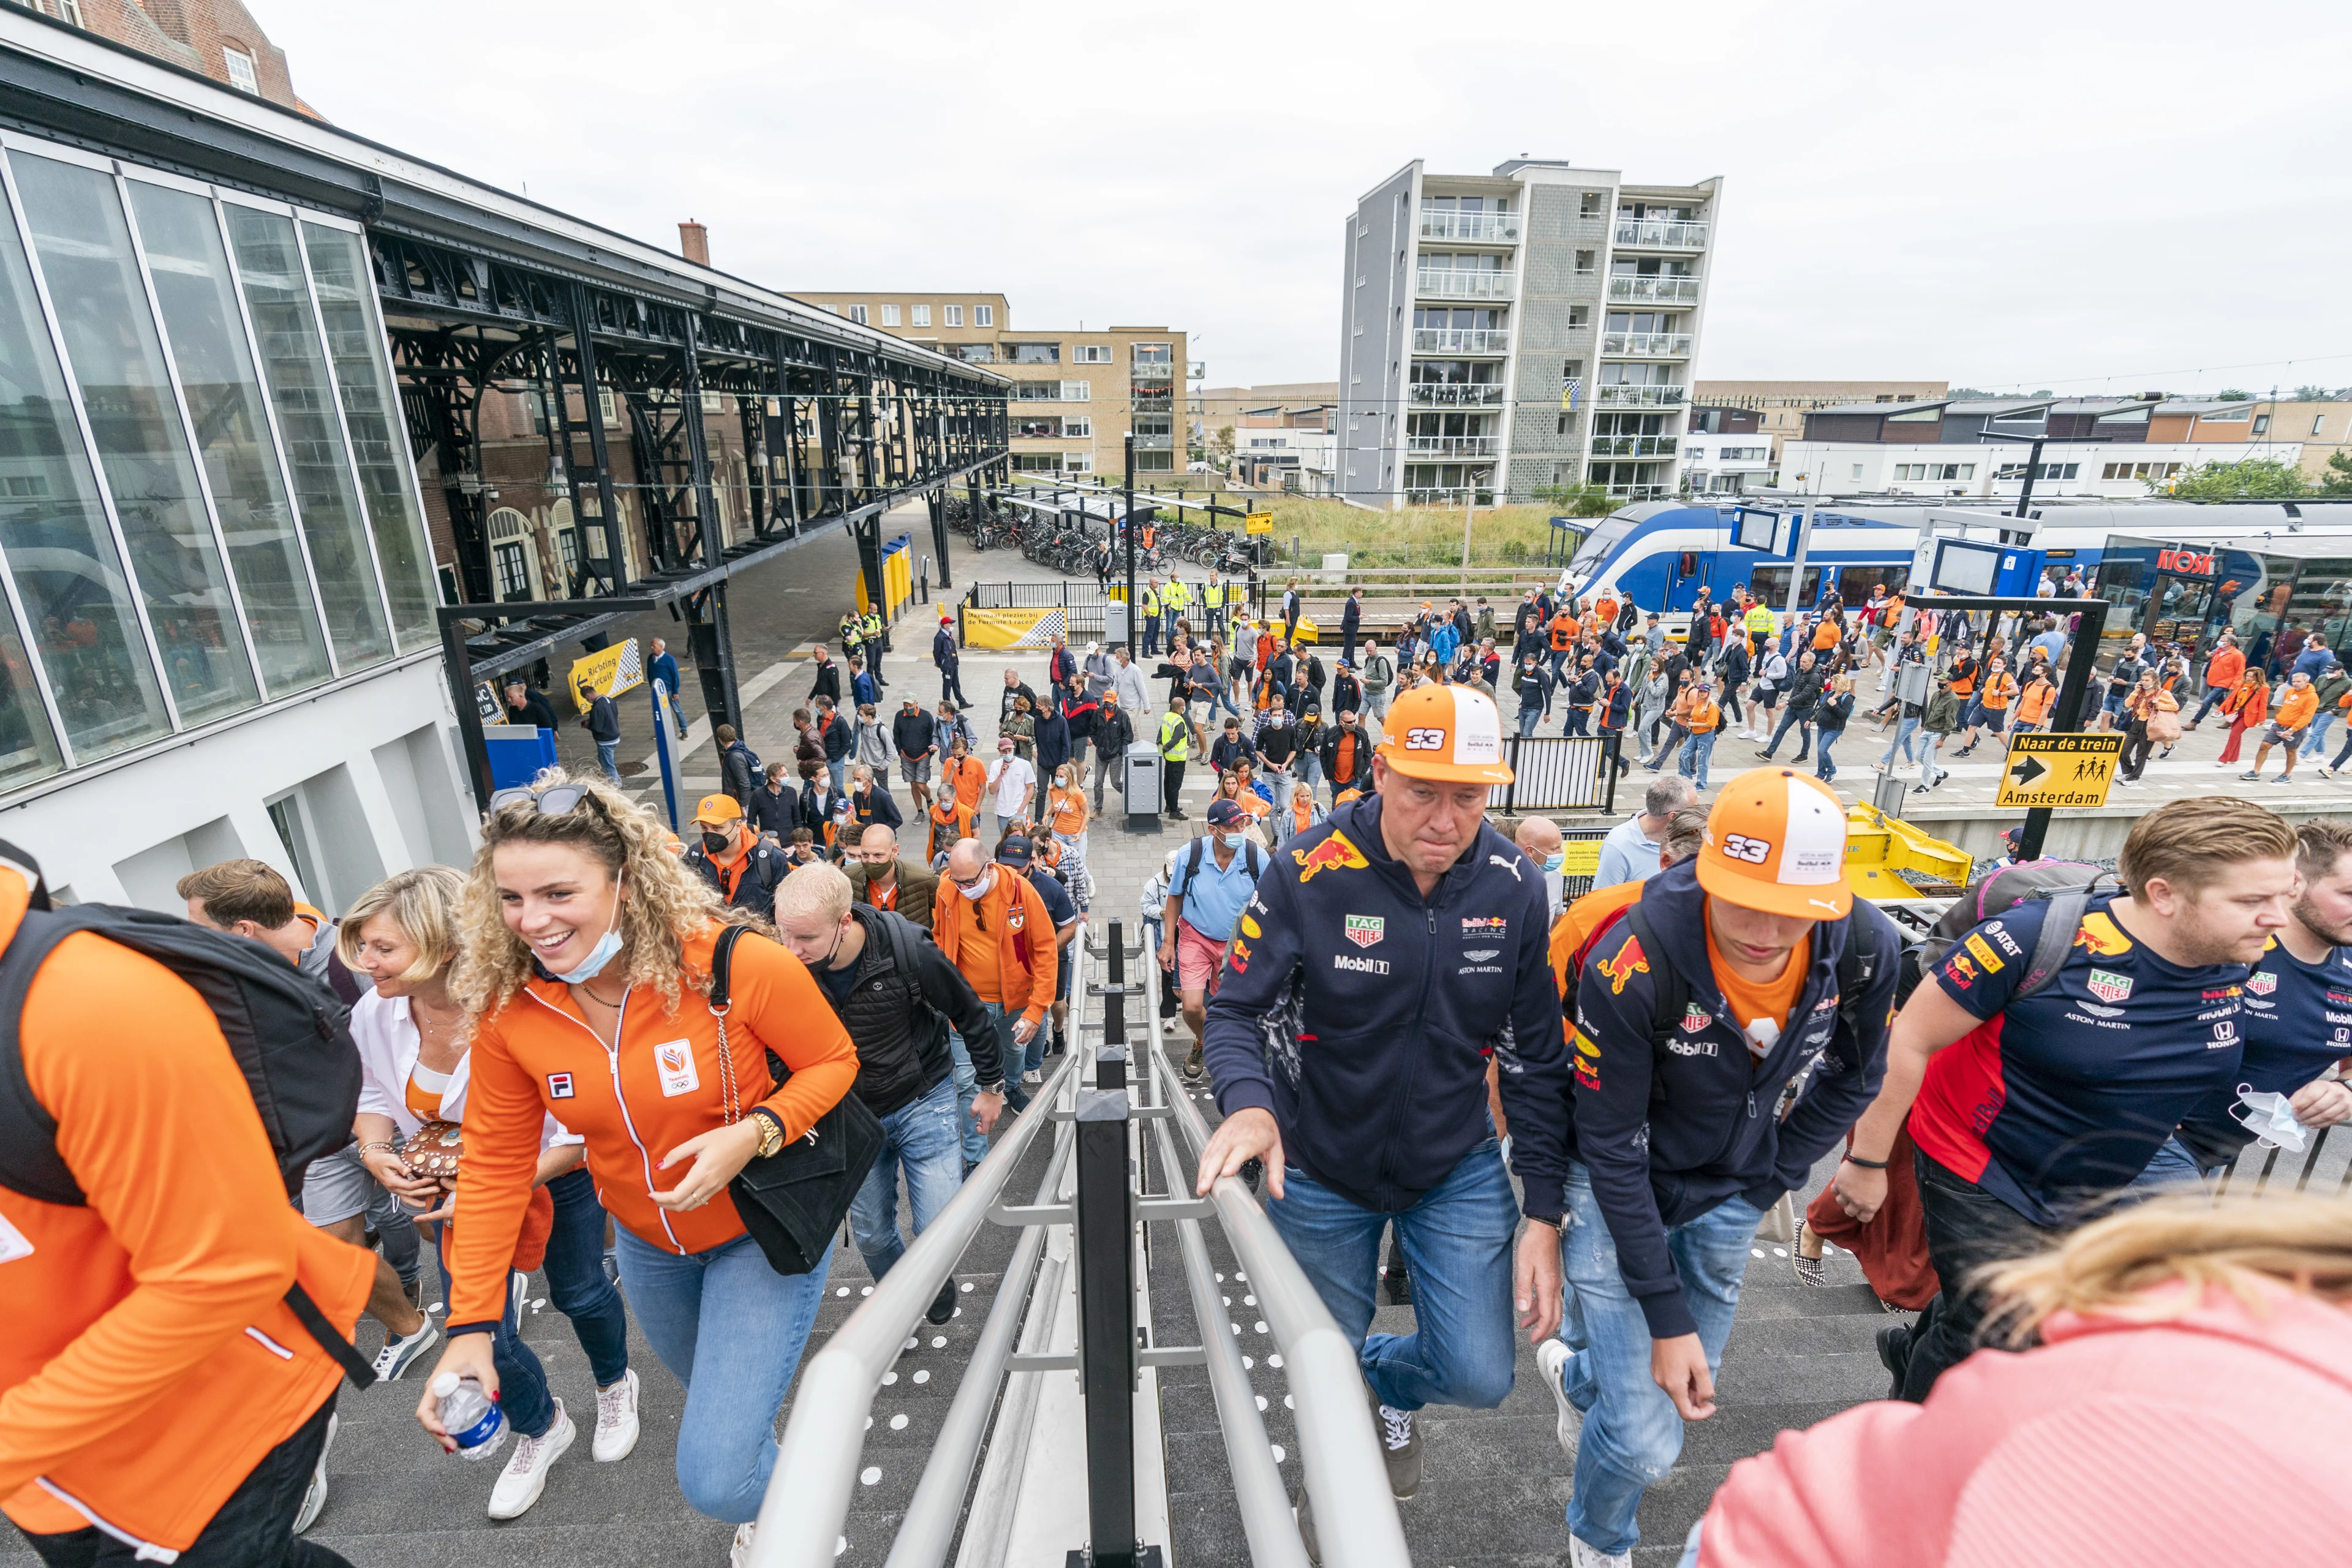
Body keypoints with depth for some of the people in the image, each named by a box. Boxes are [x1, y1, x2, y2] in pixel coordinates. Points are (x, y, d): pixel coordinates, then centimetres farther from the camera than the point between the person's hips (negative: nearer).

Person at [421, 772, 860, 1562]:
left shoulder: (737, 966, -30)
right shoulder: (508, 1006, -16)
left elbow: (832, 1061, -16)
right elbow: (495, 1163, -7)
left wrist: (756, 1133, -32)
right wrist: (470, 1326, -9)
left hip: (763, 1229, -5)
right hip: (647, 1243, 5)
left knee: (717, 1479, -8)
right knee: (715, 1405, 30)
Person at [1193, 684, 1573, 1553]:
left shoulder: (1512, 888, -14)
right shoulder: (1309, 874, -24)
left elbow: (1537, 1059, -6)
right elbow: (1237, 1009, -17)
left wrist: (1544, 1215, -6)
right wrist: (1250, 1103, -38)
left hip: (1459, 1169, 2)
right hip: (1320, 1174, -1)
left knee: (1479, 1376, 1)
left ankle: (1392, 1382, 39)